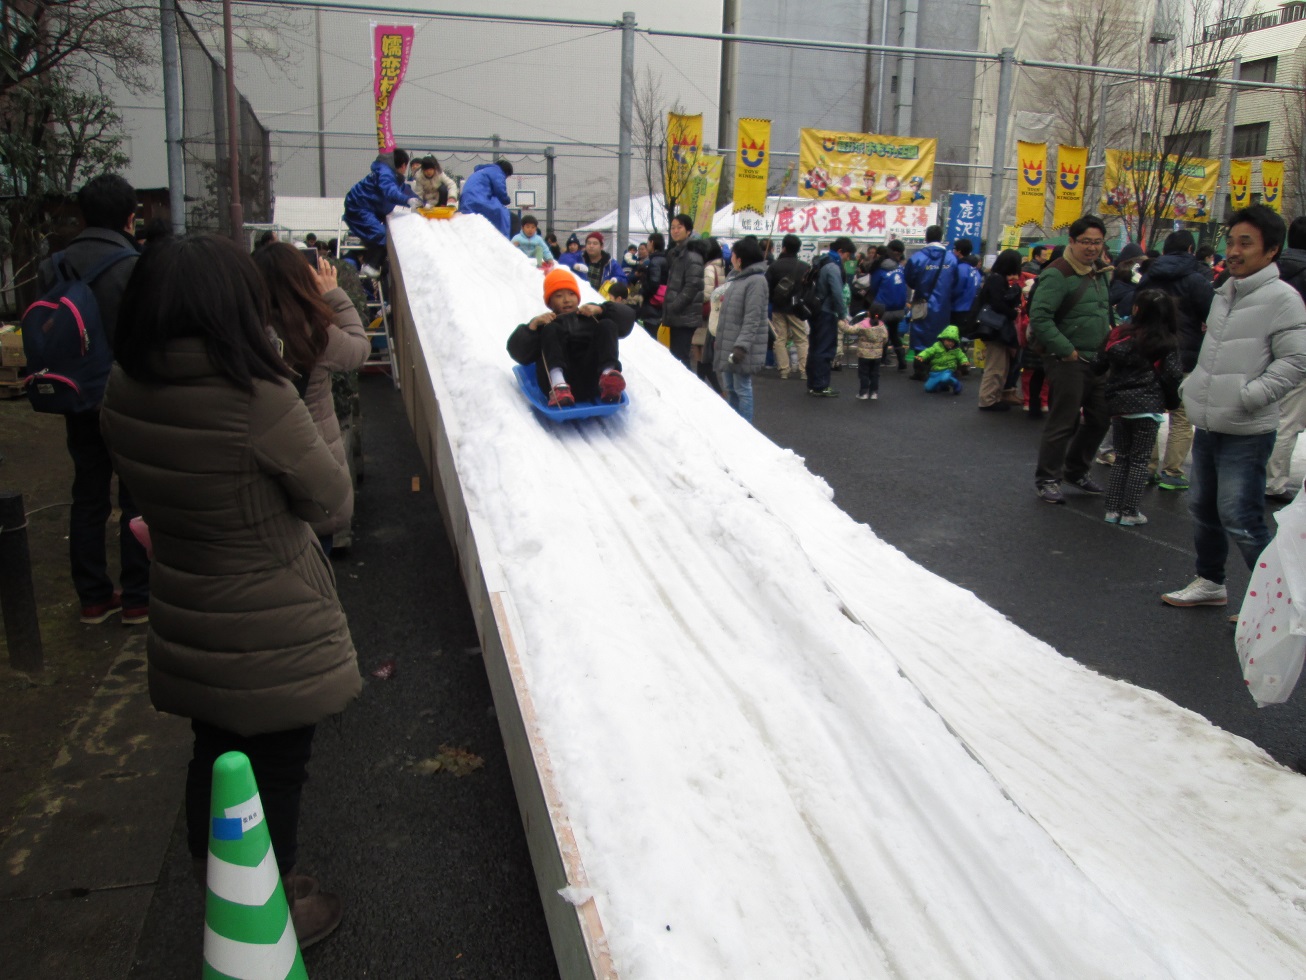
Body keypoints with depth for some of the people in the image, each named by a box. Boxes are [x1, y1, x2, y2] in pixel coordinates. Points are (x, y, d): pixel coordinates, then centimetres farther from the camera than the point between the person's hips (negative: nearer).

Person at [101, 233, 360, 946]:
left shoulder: (123, 392, -8)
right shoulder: (259, 399, -28)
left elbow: (144, 485, 6)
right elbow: (328, 498, -15)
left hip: (188, 621, 7)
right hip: (275, 632, -6)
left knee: (214, 755, 24)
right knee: (276, 770, 13)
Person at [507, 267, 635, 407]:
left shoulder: (591, 318, 35)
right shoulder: (543, 323, 31)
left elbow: (627, 317, 22)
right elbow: (519, 354, 15)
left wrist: (600, 310, 8)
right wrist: (532, 326, 0)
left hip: (592, 379, 1)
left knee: (607, 325, -7)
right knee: (550, 329, -14)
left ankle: (608, 375, -38)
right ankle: (558, 385, -41)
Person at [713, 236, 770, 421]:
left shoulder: (756, 281, -15)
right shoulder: (735, 277, 15)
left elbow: (752, 319, -21)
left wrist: (742, 346, -26)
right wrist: (720, 340, 23)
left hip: (742, 347, -9)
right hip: (728, 345, 9)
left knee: (742, 388, -3)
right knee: (729, 388, 16)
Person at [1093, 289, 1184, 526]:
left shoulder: (1118, 334, 1)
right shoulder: (1166, 342, -6)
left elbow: (1099, 366, 1)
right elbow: (1173, 376, -9)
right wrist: (1172, 401, 6)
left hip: (1118, 404, 3)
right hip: (1147, 406, -3)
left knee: (1121, 458, 14)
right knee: (1139, 460, 5)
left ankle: (1112, 509, 13)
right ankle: (1129, 512, 5)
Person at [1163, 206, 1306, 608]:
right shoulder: (1224, 293, 11)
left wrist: (1246, 397, -20)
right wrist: (1194, 386, 12)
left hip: (1247, 434, -8)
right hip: (1207, 426, 8)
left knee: (1240, 520, -8)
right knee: (1202, 509, 18)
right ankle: (1210, 582, 34)